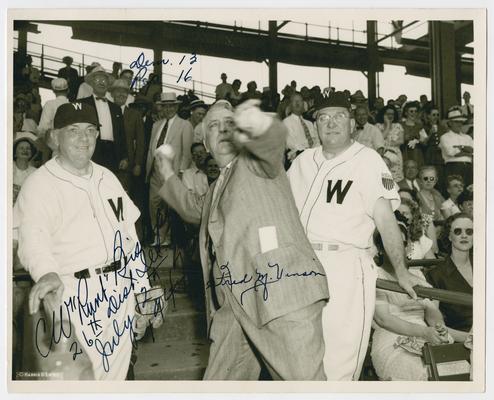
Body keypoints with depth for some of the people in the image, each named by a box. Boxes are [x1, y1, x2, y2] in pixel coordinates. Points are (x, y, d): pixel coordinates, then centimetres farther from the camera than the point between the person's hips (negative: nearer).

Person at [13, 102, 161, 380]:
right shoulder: (39, 183, -5)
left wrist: (145, 293, 14)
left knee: (116, 374, 15)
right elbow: (33, 236, -21)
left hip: (121, 293, 5)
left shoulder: (107, 177, 13)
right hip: (75, 298, -5)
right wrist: (46, 273, -43)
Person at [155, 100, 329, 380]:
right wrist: (169, 176, 45)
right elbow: (194, 209, 49)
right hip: (235, 306, 8)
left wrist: (259, 124, -43)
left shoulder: (256, 160, 4)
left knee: (305, 379, -12)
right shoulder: (217, 188, 26)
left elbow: (275, 138, -22)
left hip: (283, 293, -7)